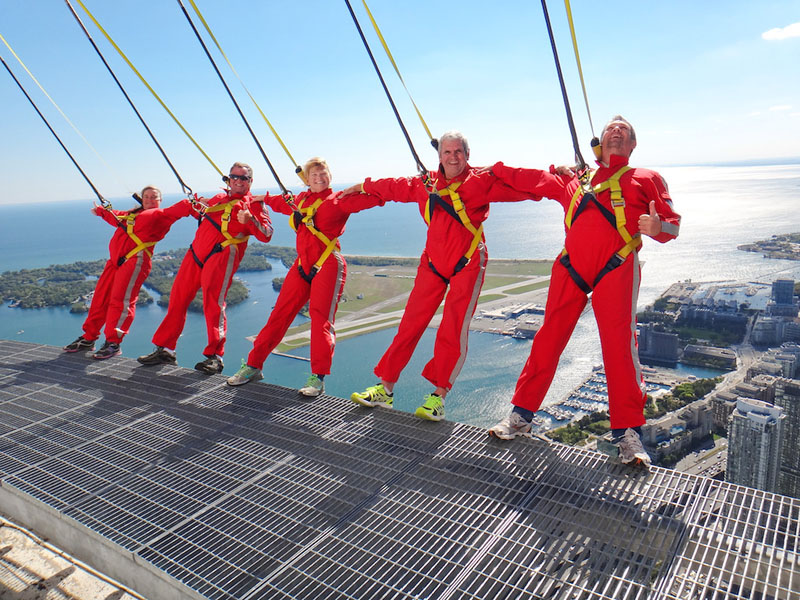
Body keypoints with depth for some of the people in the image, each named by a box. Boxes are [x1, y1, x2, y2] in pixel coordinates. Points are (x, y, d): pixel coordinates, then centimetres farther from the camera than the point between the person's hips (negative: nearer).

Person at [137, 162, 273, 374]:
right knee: (178, 297, 6)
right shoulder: (218, 198, 26)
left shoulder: (255, 204, 7)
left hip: (222, 254, -7)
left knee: (213, 302, -17)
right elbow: (202, 214, 43)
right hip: (197, 252, 7)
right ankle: (165, 349, 15)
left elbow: (266, 235, -7)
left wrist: (250, 220, -23)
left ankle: (214, 356, -12)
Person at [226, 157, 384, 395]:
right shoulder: (302, 200, 18)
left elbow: (368, 199, -10)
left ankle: (318, 377, -10)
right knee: (279, 315, 5)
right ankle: (253, 365, 13)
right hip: (302, 265, 5)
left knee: (321, 318, -13)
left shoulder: (338, 200, 2)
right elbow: (284, 204, 40)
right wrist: (264, 199, 53)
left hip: (328, 265, -5)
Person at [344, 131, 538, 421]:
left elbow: (521, 188, -13)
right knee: (410, 324, 2)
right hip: (433, 263, 4)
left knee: (454, 330, -9)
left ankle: (438, 396, 2)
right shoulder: (426, 184, 7)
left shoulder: (482, 180, -5)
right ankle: (385, 388, 11)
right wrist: (362, 187, 34)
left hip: (468, 265, -3)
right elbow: (393, 187, 22)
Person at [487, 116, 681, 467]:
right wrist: (493, 169, 40)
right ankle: (521, 415, 9)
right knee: (549, 337, -1)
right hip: (571, 266, 2)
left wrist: (656, 227, -12)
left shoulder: (646, 179, 21)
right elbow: (532, 180, 38)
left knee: (619, 342, -13)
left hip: (617, 267, -2)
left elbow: (672, 225, 12)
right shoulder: (574, 179, 28)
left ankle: (627, 433, -5)